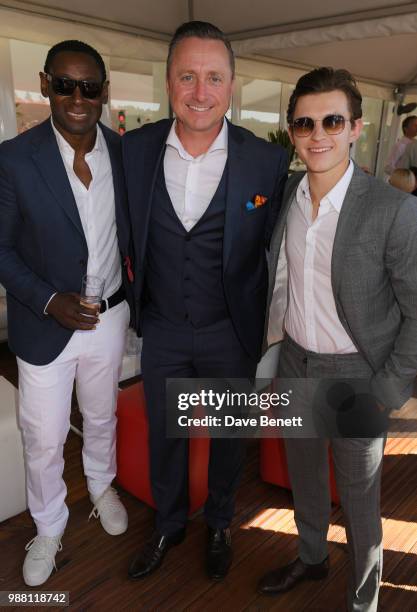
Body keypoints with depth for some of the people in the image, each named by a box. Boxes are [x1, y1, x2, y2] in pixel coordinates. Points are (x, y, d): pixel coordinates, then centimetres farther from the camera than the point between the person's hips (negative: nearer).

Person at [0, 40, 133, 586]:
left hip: (110, 317, 3)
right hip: (45, 324, -2)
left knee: (101, 417, 24)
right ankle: (48, 527, 41)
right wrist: (48, 301, -19)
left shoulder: (125, 152, -5)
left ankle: (101, 483, 54)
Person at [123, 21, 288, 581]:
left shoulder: (268, 161, -14)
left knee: (229, 435, 20)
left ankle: (219, 524, 50)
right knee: (163, 435, 21)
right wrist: (136, 299, 4)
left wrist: (272, 330, -2)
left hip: (231, 333, -1)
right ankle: (169, 524, 50)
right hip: (161, 330, 2)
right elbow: (129, 234, 6)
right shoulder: (134, 149, -7)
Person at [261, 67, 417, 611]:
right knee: (303, 475, 24)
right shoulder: (285, 194, -3)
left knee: (358, 499, 15)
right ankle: (311, 558, 53)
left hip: (356, 377, -5)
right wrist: (278, 346, 10)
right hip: (294, 364, 5)